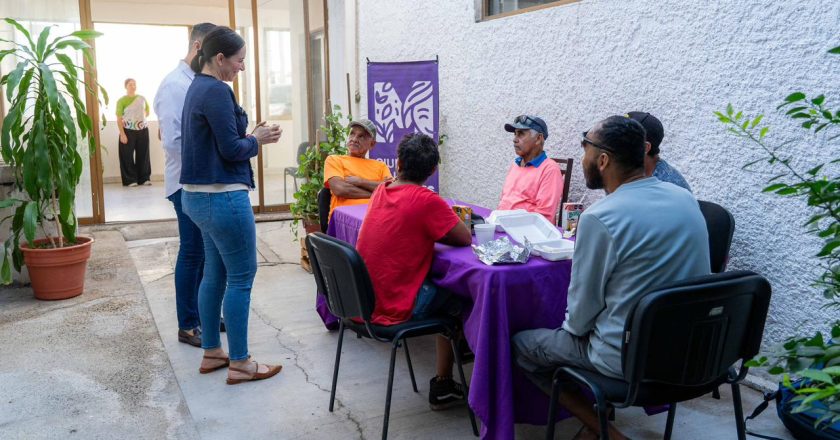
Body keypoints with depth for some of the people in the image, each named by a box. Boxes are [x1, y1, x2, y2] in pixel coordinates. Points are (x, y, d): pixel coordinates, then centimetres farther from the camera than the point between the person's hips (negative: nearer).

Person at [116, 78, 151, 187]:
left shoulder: (142, 98, 7)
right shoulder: (121, 100, -6)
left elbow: (147, 110, 25)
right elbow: (119, 119, -9)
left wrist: (142, 116, 6)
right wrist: (122, 134, -16)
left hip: (142, 130, 4)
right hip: (128, 131, -4)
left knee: (143, 155, 7)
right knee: (128, 156, -1)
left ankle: (144, 178, 16)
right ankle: (130, 180, 5)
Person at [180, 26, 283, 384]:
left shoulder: (197, 87, 14)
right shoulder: (216, 90, -16)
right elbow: (231, 149, -18)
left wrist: (248, 135, 7)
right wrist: (257, 140, -1)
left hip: (201, 196, 10)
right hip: (223, 197, -10)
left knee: (215, 274, 15)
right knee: (241, 276, -2)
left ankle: (211, 352, 24)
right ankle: (239, 364, 5)